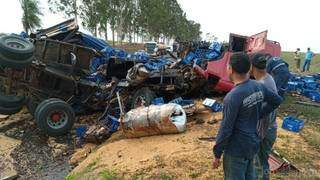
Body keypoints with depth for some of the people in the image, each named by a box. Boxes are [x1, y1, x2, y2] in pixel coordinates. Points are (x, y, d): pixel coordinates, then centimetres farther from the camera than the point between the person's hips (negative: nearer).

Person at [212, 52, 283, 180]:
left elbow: (226, 129, -22)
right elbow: (277, 100, 14)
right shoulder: (258, 86, -4)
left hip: (237, 149, -7)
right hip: (252, 144, 7)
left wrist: (217, 154, -11)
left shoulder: (233, 97, -27)